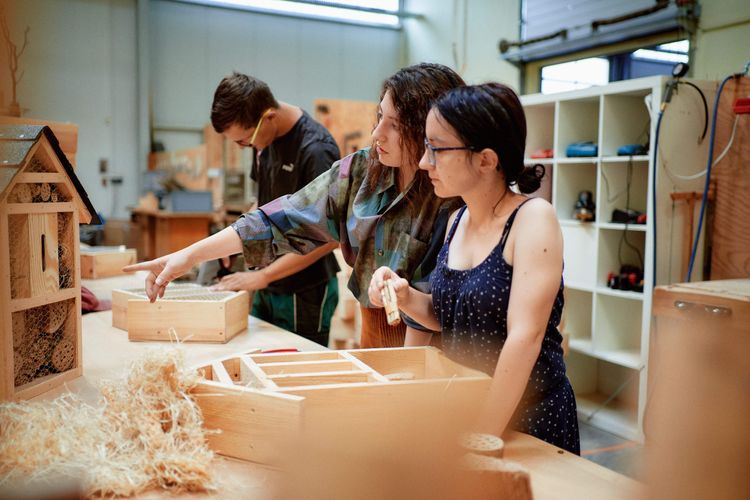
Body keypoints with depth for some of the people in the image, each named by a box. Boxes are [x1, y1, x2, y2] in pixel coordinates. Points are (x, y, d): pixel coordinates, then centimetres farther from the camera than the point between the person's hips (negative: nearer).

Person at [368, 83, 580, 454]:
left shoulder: (533, 218, -19)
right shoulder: (457, 221, 1)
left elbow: (525, 337, -26)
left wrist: (483, 436, -27)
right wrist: (407, 299, -8)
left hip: (527, 418, -6)